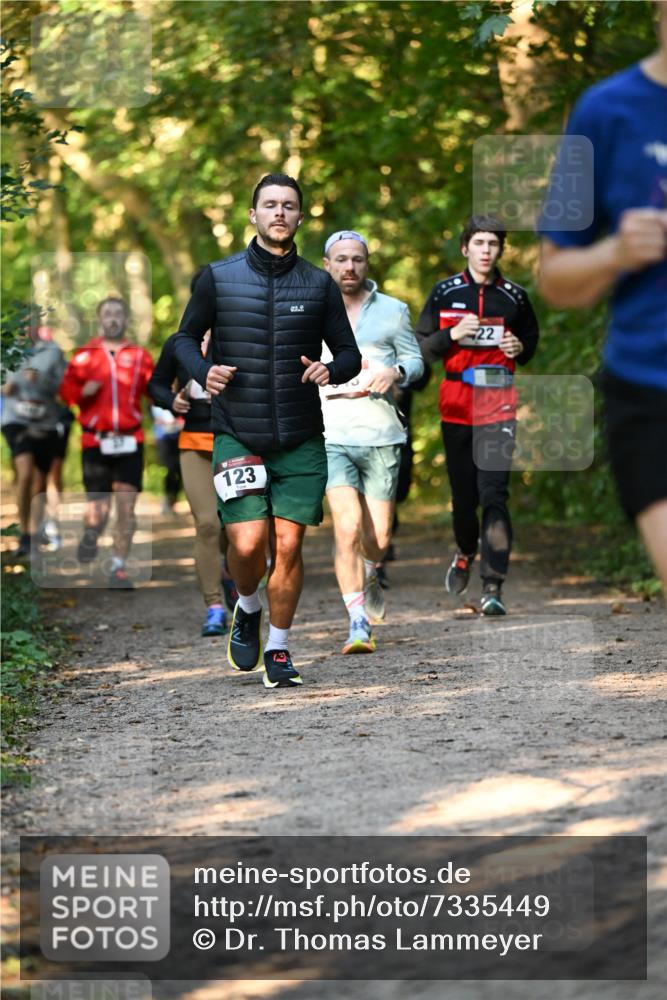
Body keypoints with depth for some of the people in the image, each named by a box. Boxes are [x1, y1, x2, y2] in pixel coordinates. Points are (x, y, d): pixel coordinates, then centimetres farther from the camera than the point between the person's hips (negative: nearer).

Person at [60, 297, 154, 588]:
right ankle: (90, 535, 29)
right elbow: (67, 391, 9)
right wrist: (84, 392, -11)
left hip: (130, 442, 1)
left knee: (126, 509, -2)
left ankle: (118, 568, 11)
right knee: (99, 511, -7)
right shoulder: (84, 356, 6)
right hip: (95, 443, -1)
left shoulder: (140, 356, 8)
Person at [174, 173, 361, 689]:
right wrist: (204, 372, -9)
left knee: (288, 544, -2)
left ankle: (278, 649, 14)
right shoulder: (219, 278, 2)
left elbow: (350, 354, 10)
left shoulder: (319, 285, 5)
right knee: (247, 543, -10)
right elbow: (186, 337, 12)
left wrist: (330, 370, -13)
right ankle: (247, 609, 23)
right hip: (237, 434, -1)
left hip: (302, 439, 1)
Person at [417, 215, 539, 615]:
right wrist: (452, 335, -12)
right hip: (457, 402, 1)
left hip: (499, 403, -1)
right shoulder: (445, 292, 5)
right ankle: (466, 552, 39)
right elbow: (421, 347, 6)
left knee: (494, 493, -12)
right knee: (463, 492, 8)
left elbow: (532, 338, 19)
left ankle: (494, 586, -15)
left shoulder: (514, 296, 5)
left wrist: (520, 348, -3)